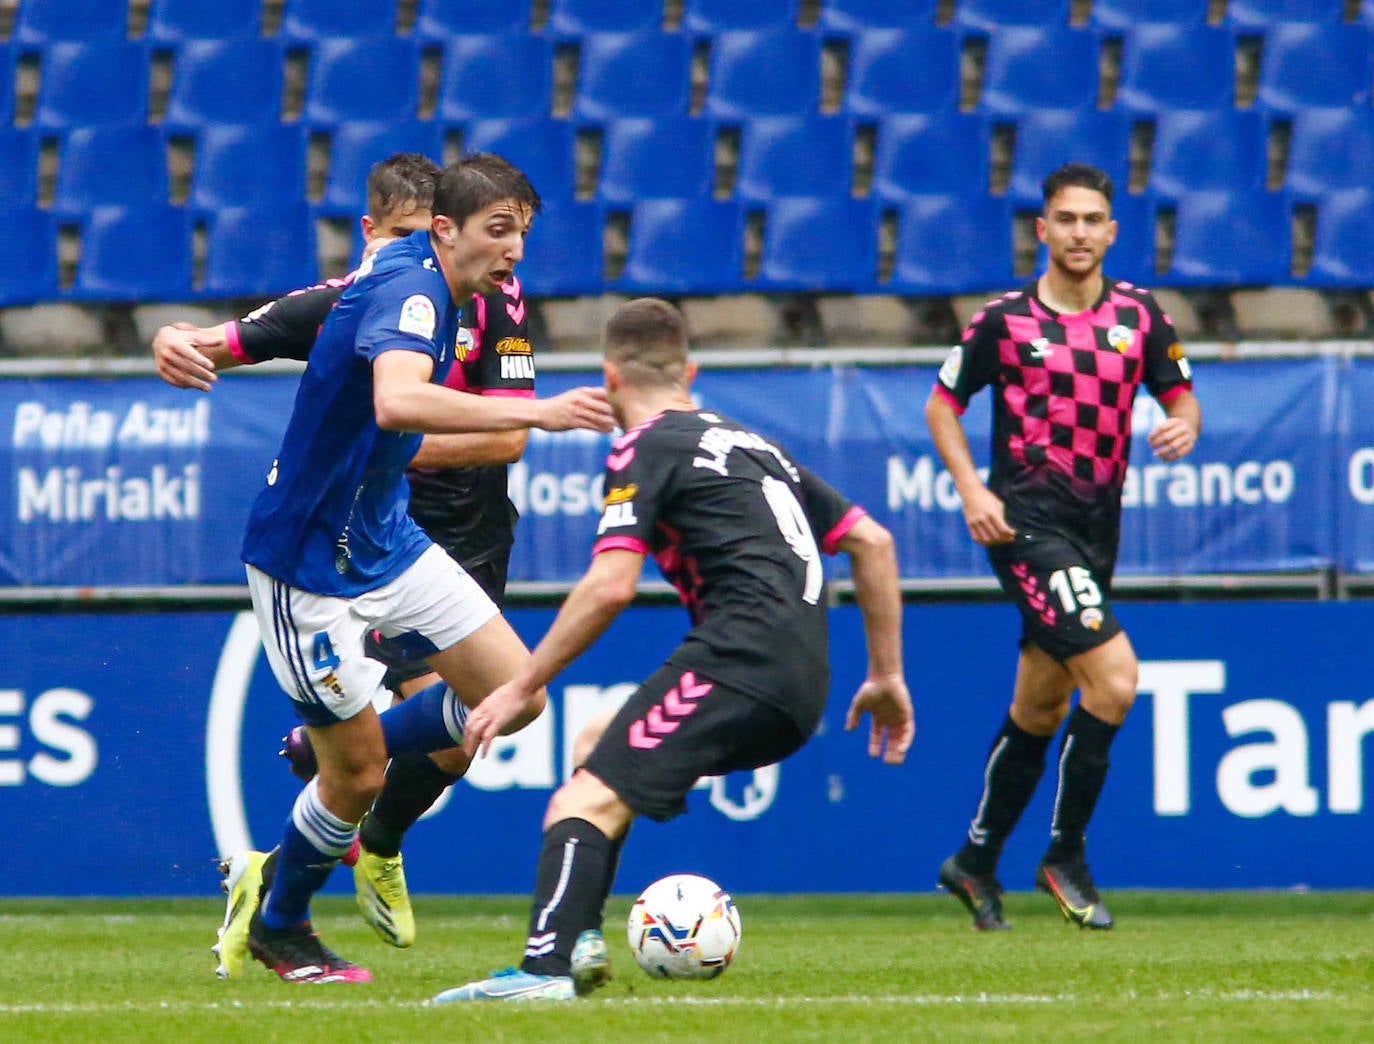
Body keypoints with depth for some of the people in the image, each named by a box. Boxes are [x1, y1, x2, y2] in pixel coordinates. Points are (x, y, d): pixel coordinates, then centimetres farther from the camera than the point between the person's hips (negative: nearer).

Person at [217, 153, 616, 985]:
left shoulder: (430, 286, 5)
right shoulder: (408, 287, -25)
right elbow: (396, 401, -46)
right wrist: (538, 413, -50)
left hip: (383, 536, 9)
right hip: (309, 564, -9)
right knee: (358, 774, -2)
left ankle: (332, 752, 22)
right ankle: (277, 926, 24)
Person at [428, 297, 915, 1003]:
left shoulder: (644, 448, 2)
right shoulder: (754, 445, 27)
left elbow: (610, 586, -10)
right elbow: (871, 541, 26)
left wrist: (523, 687, -4)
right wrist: (886, 677, 29)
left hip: (740, 658, -8)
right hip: (800, 692, 8)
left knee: (584, 806, -16)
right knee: (597, 742, 25)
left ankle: (546, 967, -39)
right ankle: (576, 941, 12)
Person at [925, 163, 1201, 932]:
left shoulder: (1138, 313, 6)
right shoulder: (1006, 320, -5)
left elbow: (1179, 393, 13)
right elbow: (943, 405, 5)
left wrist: (1184, 427, -11)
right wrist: (971, 488, -9)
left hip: (1096, 529, 6)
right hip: (1027, 523, -6)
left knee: (1039, 710, 14)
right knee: (1115, 678, -20)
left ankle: (977, 864, 30)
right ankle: (1066, 858, -7)